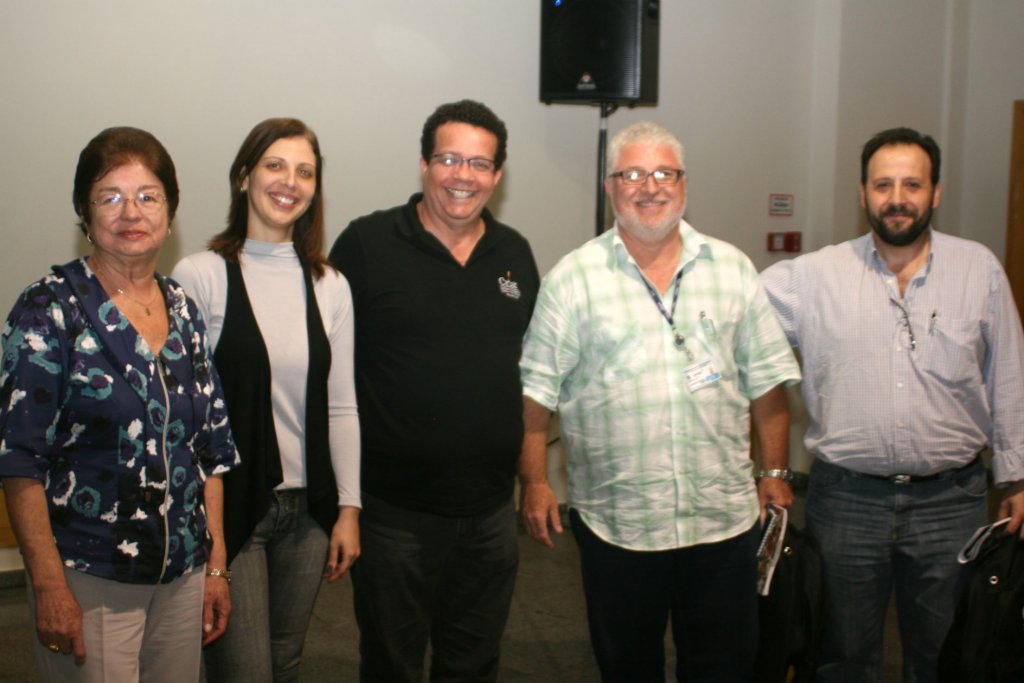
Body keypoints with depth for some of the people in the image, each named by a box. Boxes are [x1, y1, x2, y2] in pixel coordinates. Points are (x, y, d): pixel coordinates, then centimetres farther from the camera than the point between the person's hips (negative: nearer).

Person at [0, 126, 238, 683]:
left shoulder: (184, 312, 7)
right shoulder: (49, 311, -8)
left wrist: (216, 566, 10)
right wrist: (49, 585, -15)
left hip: (182, 576, 5)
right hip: (90, 582, -5)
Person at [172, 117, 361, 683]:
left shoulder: (329, 286, 5)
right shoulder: (201, 276, -8)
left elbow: (341, 407, 8)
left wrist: (349, 508, 6)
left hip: (307, 509, 4)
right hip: (229, 508, -4)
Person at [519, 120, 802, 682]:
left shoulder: (732, 269, 6)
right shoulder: (573, 278, -2)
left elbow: (766, 381, 8)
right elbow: (536, 389, -2)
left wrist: (775, 472, 7)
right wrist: (534, 481, -5)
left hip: (724, 514, 2)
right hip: (616, 522, -1)